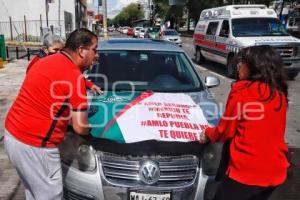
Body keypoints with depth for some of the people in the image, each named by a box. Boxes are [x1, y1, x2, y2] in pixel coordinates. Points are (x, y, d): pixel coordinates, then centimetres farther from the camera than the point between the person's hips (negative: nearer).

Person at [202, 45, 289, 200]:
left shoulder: (242, 90, -13)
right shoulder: (280, 93, 3)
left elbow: (226, 130, -6)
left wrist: (208, 133, 13)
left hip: (246, 171, -6)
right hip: (275, 172, 6)